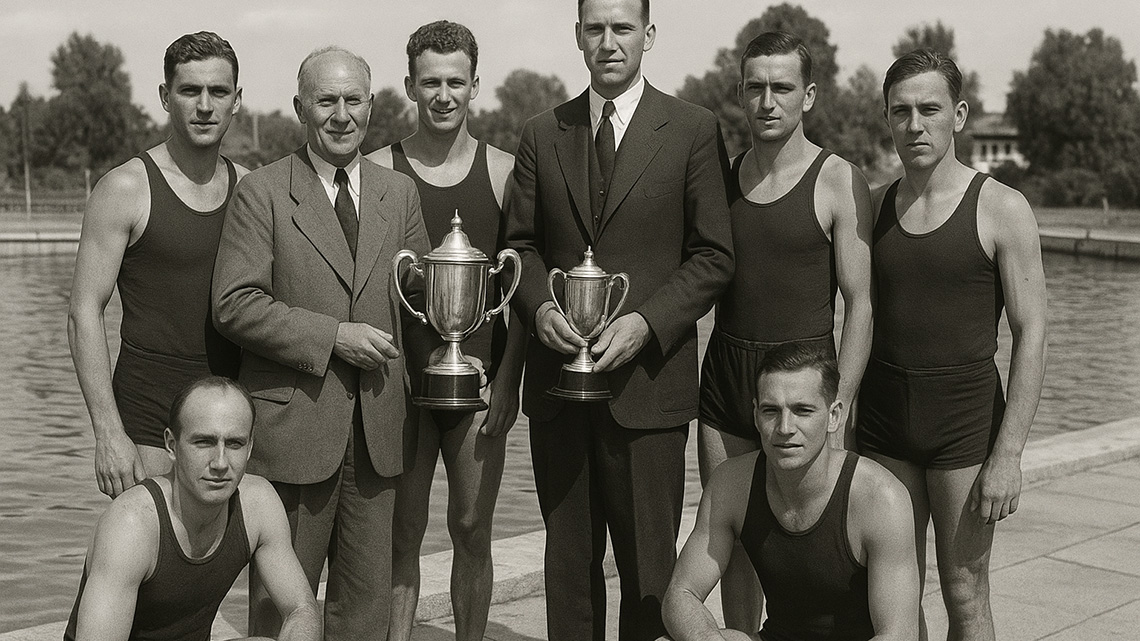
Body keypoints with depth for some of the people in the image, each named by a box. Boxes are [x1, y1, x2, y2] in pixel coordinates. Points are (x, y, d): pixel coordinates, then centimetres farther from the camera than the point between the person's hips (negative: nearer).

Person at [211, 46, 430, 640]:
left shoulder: (399, 192, 11)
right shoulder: (261, 192, -3)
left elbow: (418, 296, 14)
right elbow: (234, 304, -10)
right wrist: (331, 336, -16)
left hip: (379, 429, 4)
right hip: (292, 424, -4)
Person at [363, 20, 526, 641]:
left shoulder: (505, 171, 4)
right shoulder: (378, 170, 2)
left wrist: (510, 375, -3)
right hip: (399, 378, 0)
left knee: (472, 530, 7)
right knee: (402, 533, 6)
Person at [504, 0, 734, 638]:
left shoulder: (695, 130, 0)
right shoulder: (542, 134, 10)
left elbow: (713, 256, -2)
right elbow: (522, 242, 13)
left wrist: (645, 322, -15)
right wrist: (540, 306, -7)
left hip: (646, 380, -3)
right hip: (557, 377, 3)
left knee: (648, 569, 2)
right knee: (568, 559, 11)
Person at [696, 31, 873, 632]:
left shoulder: (839, 182, -6)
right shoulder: (722, 176, 8)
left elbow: (860, 305, -7)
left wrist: (837, 411, -15)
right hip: (723, 378, 4)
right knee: (732, 547, 11)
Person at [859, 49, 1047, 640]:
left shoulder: (1002, 209, -7)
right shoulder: (874, 205, 6)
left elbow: (1030, 336, -9)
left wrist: (1009, 455, -15)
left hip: (965, 414, -4)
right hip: (884, 413, 4)